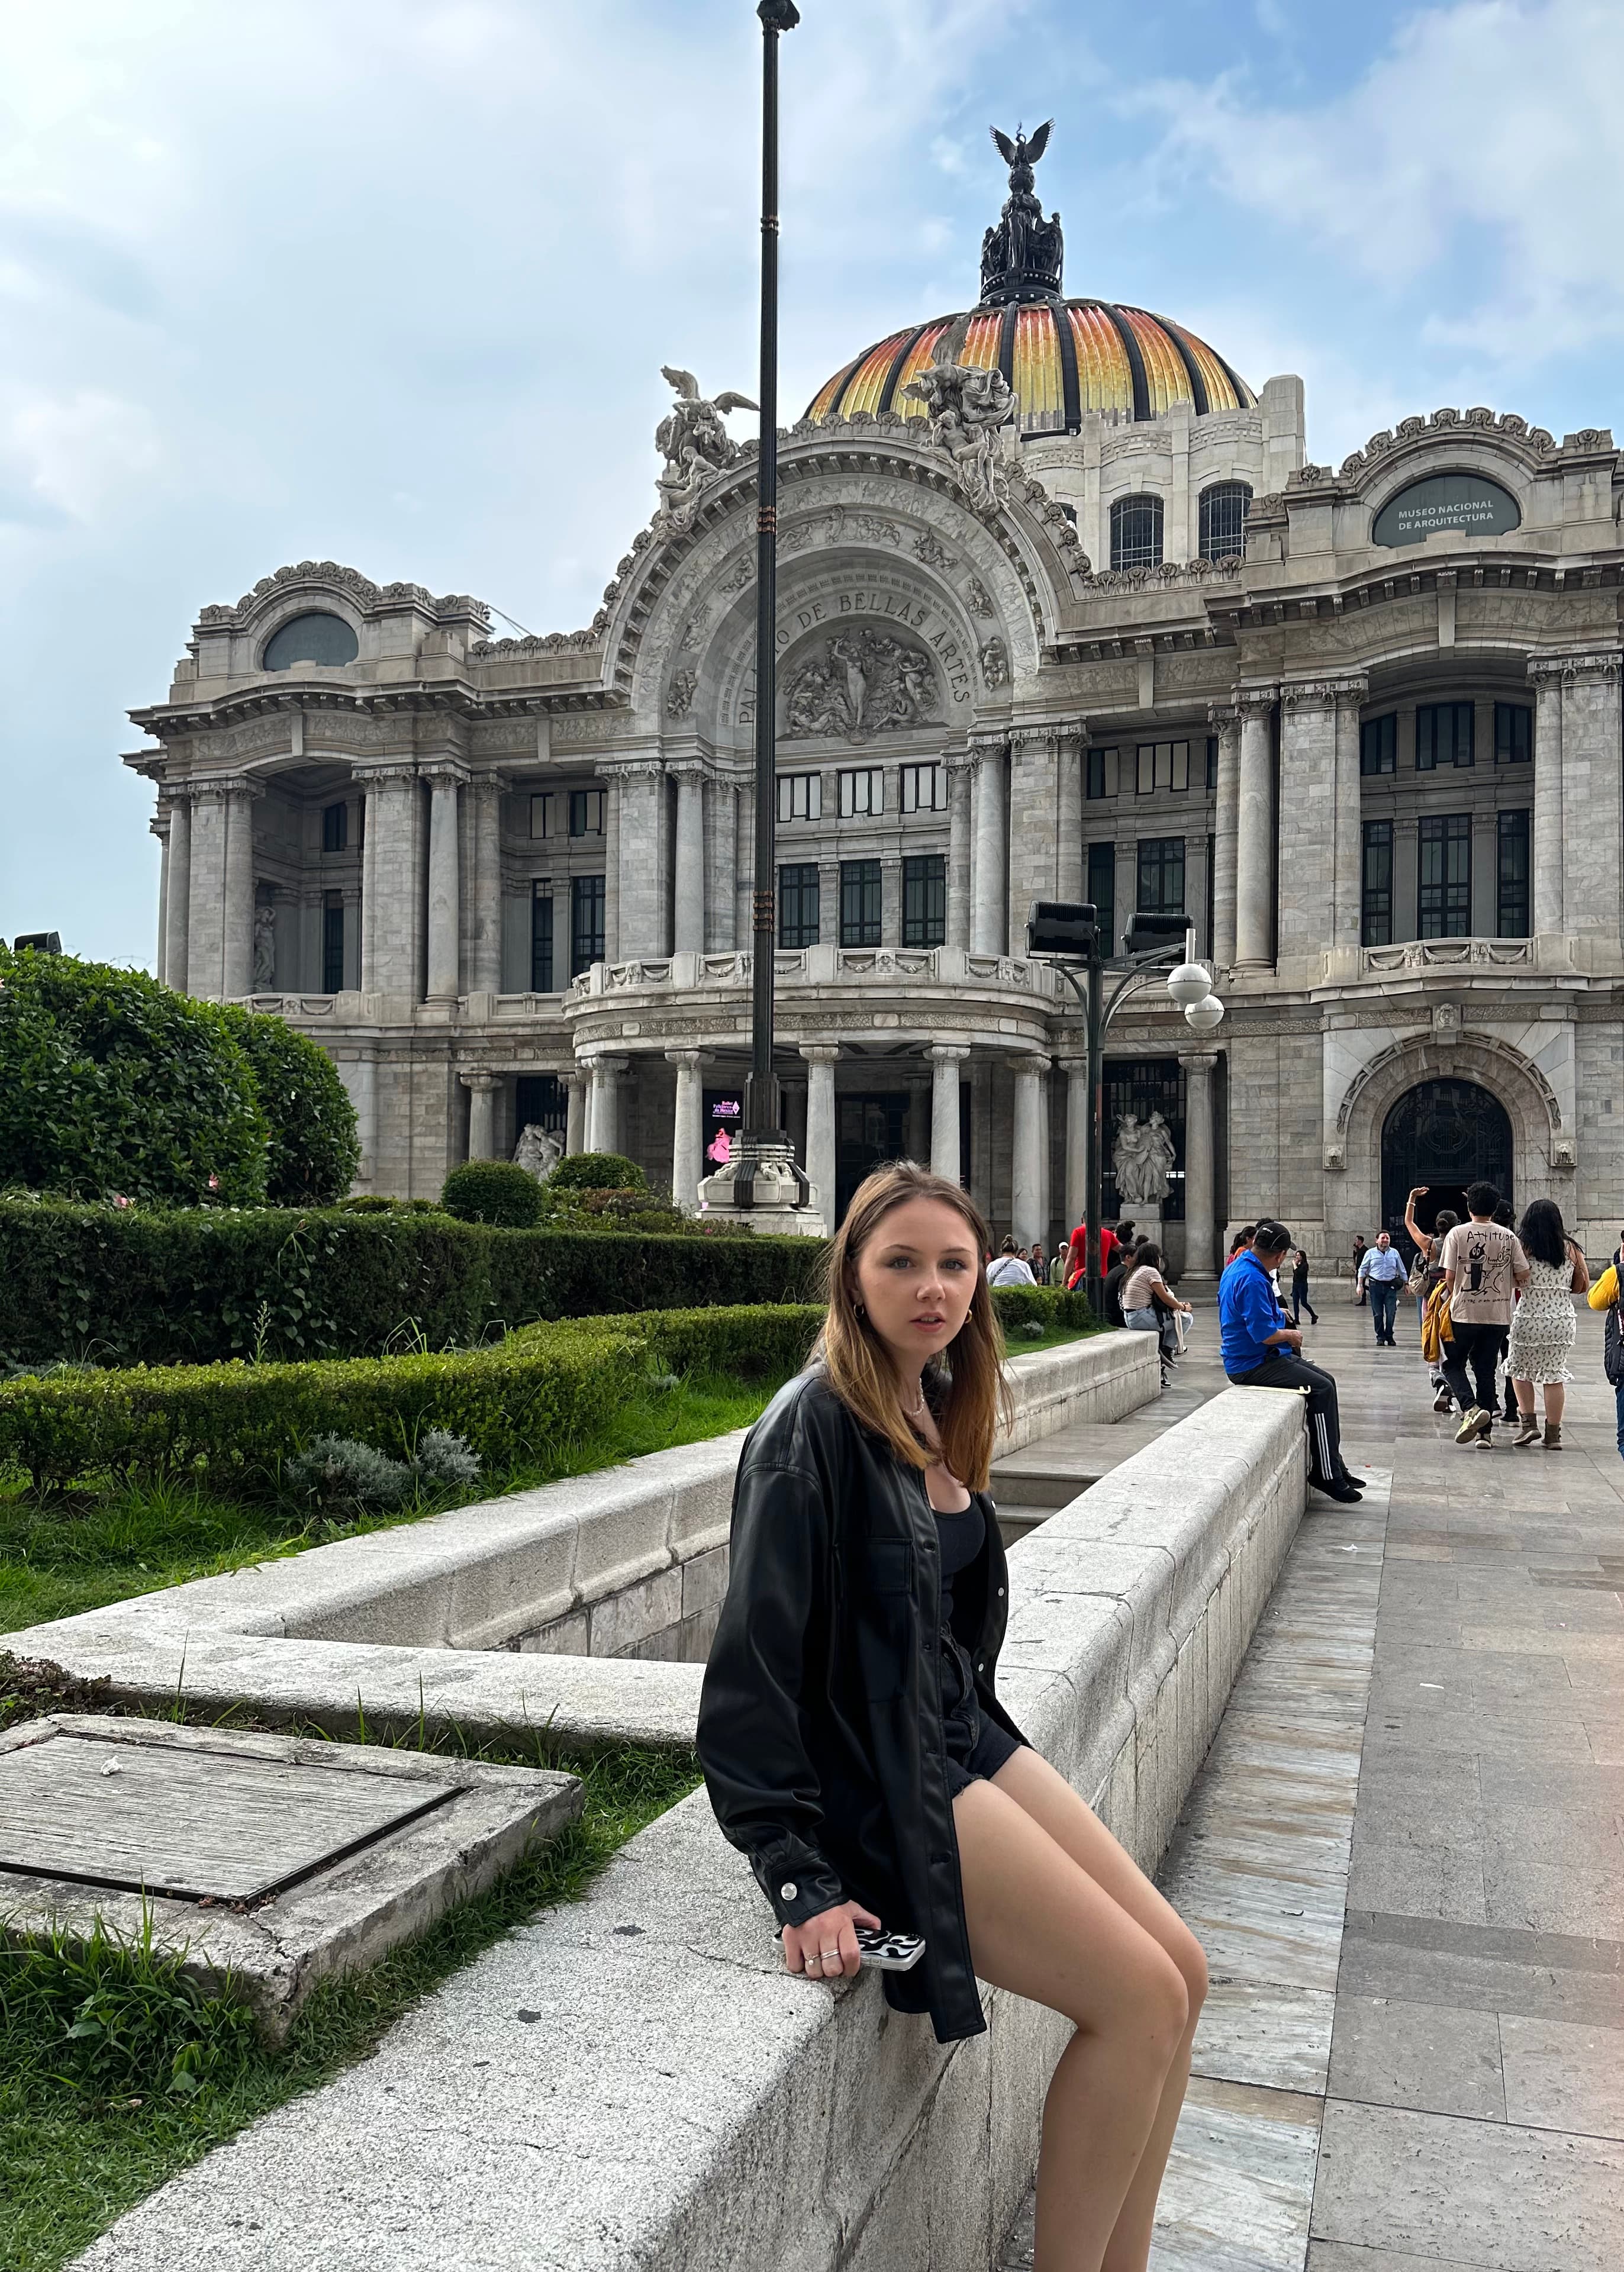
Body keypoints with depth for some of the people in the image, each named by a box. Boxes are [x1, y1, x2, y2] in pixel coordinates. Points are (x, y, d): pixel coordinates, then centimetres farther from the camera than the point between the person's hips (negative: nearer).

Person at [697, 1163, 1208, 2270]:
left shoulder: (935, 1410, 7)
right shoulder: (814, 1426, -19)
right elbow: (755, 1659, -21)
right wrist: (799, 1878, -22)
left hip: (959, 1740, 9)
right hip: (873, 1780, -9)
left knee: (1182, 1969, 6)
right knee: (1140, 1998, -10)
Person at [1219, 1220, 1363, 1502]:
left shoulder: (1238, 1268, 10)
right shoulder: (1252, 1280, -24)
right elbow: (1264, 1334, -27)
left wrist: (1277, 1314, 25)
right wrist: (1290, 1335, -9)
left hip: (1253, 1356, 11)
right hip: (1253, 1364, -11)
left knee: (1326, 1381, 10)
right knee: (1322, 1389, -16)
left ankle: (1334, 1468, 11)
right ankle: (1327, 1476, -11)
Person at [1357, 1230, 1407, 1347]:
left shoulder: (1395, 1253, 11)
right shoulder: (1371, 1253, 6)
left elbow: (1402, 1270, 18)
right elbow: (1363, 1269, 10)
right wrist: (1360, 1285, 4)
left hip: (1391, 1286, 1)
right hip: (1375, 1286, -1)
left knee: (1391, 1313, -5)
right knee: (1378, 1314, 1)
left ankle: (1389, 1336, 10)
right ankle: (1380, 1337, 10)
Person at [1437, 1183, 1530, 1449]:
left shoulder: (1458, 1233, -6)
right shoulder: (1508, 1236, 2)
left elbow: (1450, 1277, -8)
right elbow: (1523, 1275, 1)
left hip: (1464, 1314, -3)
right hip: (1498, 1315, 3)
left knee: (1453, 1364, 11)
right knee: (1486, 1370, 10)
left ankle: (1471, 1409, -13)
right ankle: (1485, 1431, 10)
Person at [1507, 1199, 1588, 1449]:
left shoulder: (1521, 1246, -5)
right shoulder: (1571, 1249, 4)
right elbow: (1584, 1286, 9)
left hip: (1529, 1318, -2)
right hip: (1563, 1319, 3)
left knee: (1520, 1371, 16)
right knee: (1555, 1376, 8)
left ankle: (1528, 1423, 6)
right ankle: (1553, 1434, 10)